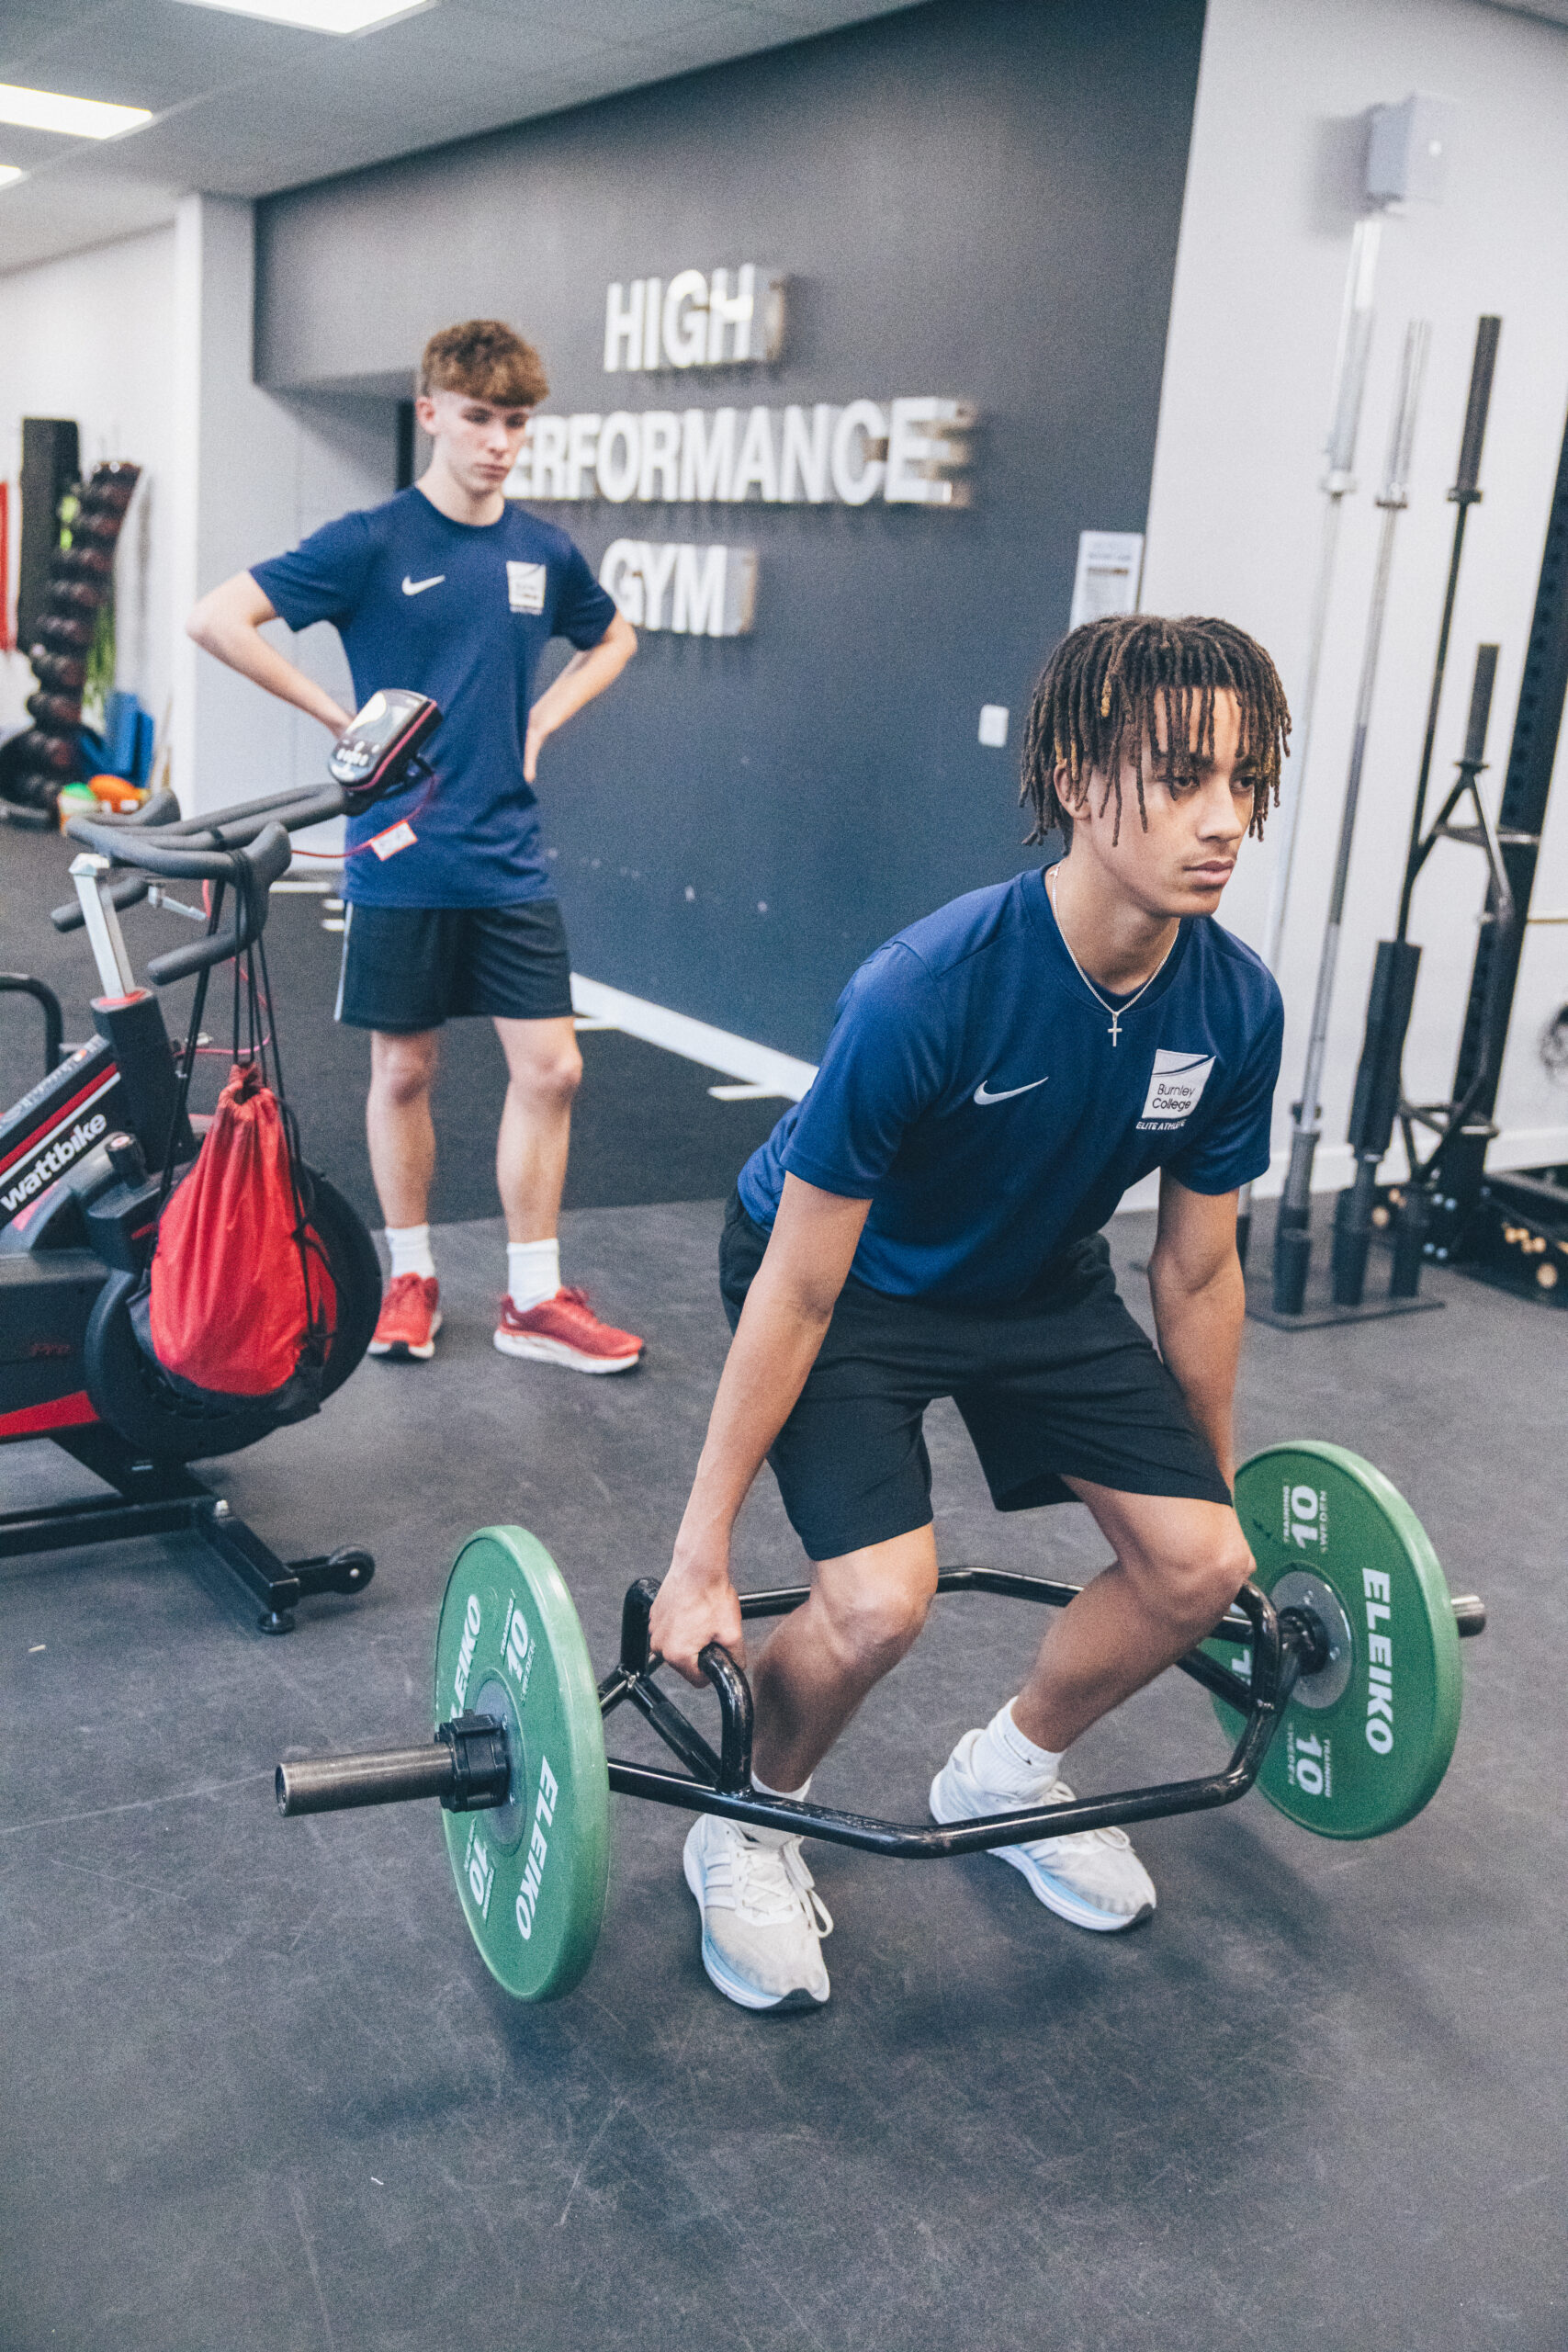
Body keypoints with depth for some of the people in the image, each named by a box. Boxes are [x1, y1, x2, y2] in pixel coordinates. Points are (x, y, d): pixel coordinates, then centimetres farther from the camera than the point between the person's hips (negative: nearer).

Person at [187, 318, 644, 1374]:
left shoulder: (545, 550, 5)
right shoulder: (372, 542, -7)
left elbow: (615, 637, 25)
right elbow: (219, 619, -11)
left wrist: (541, 722, 10)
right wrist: (344, 718, -11)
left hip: (511, 862, 3)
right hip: (402, 860, -3)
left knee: (551, 1068, -1)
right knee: (404, 1070, 7)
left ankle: (534, 1299, 11)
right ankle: (412, 1277, 25)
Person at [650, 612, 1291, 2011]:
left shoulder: (1236, 1007, -19)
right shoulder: (929, 993, -35)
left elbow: (1199, 1270, -2)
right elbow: (799, 1292, -27)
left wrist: (1220, 1486, 10)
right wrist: (703, 1556, -20)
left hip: (1038, 1280, 6)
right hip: (849, 1277, -5)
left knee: (1200, 1563, -6)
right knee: (882, 1599, -25)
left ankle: (1006, 1774, 23)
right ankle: (747, 1830, 8)